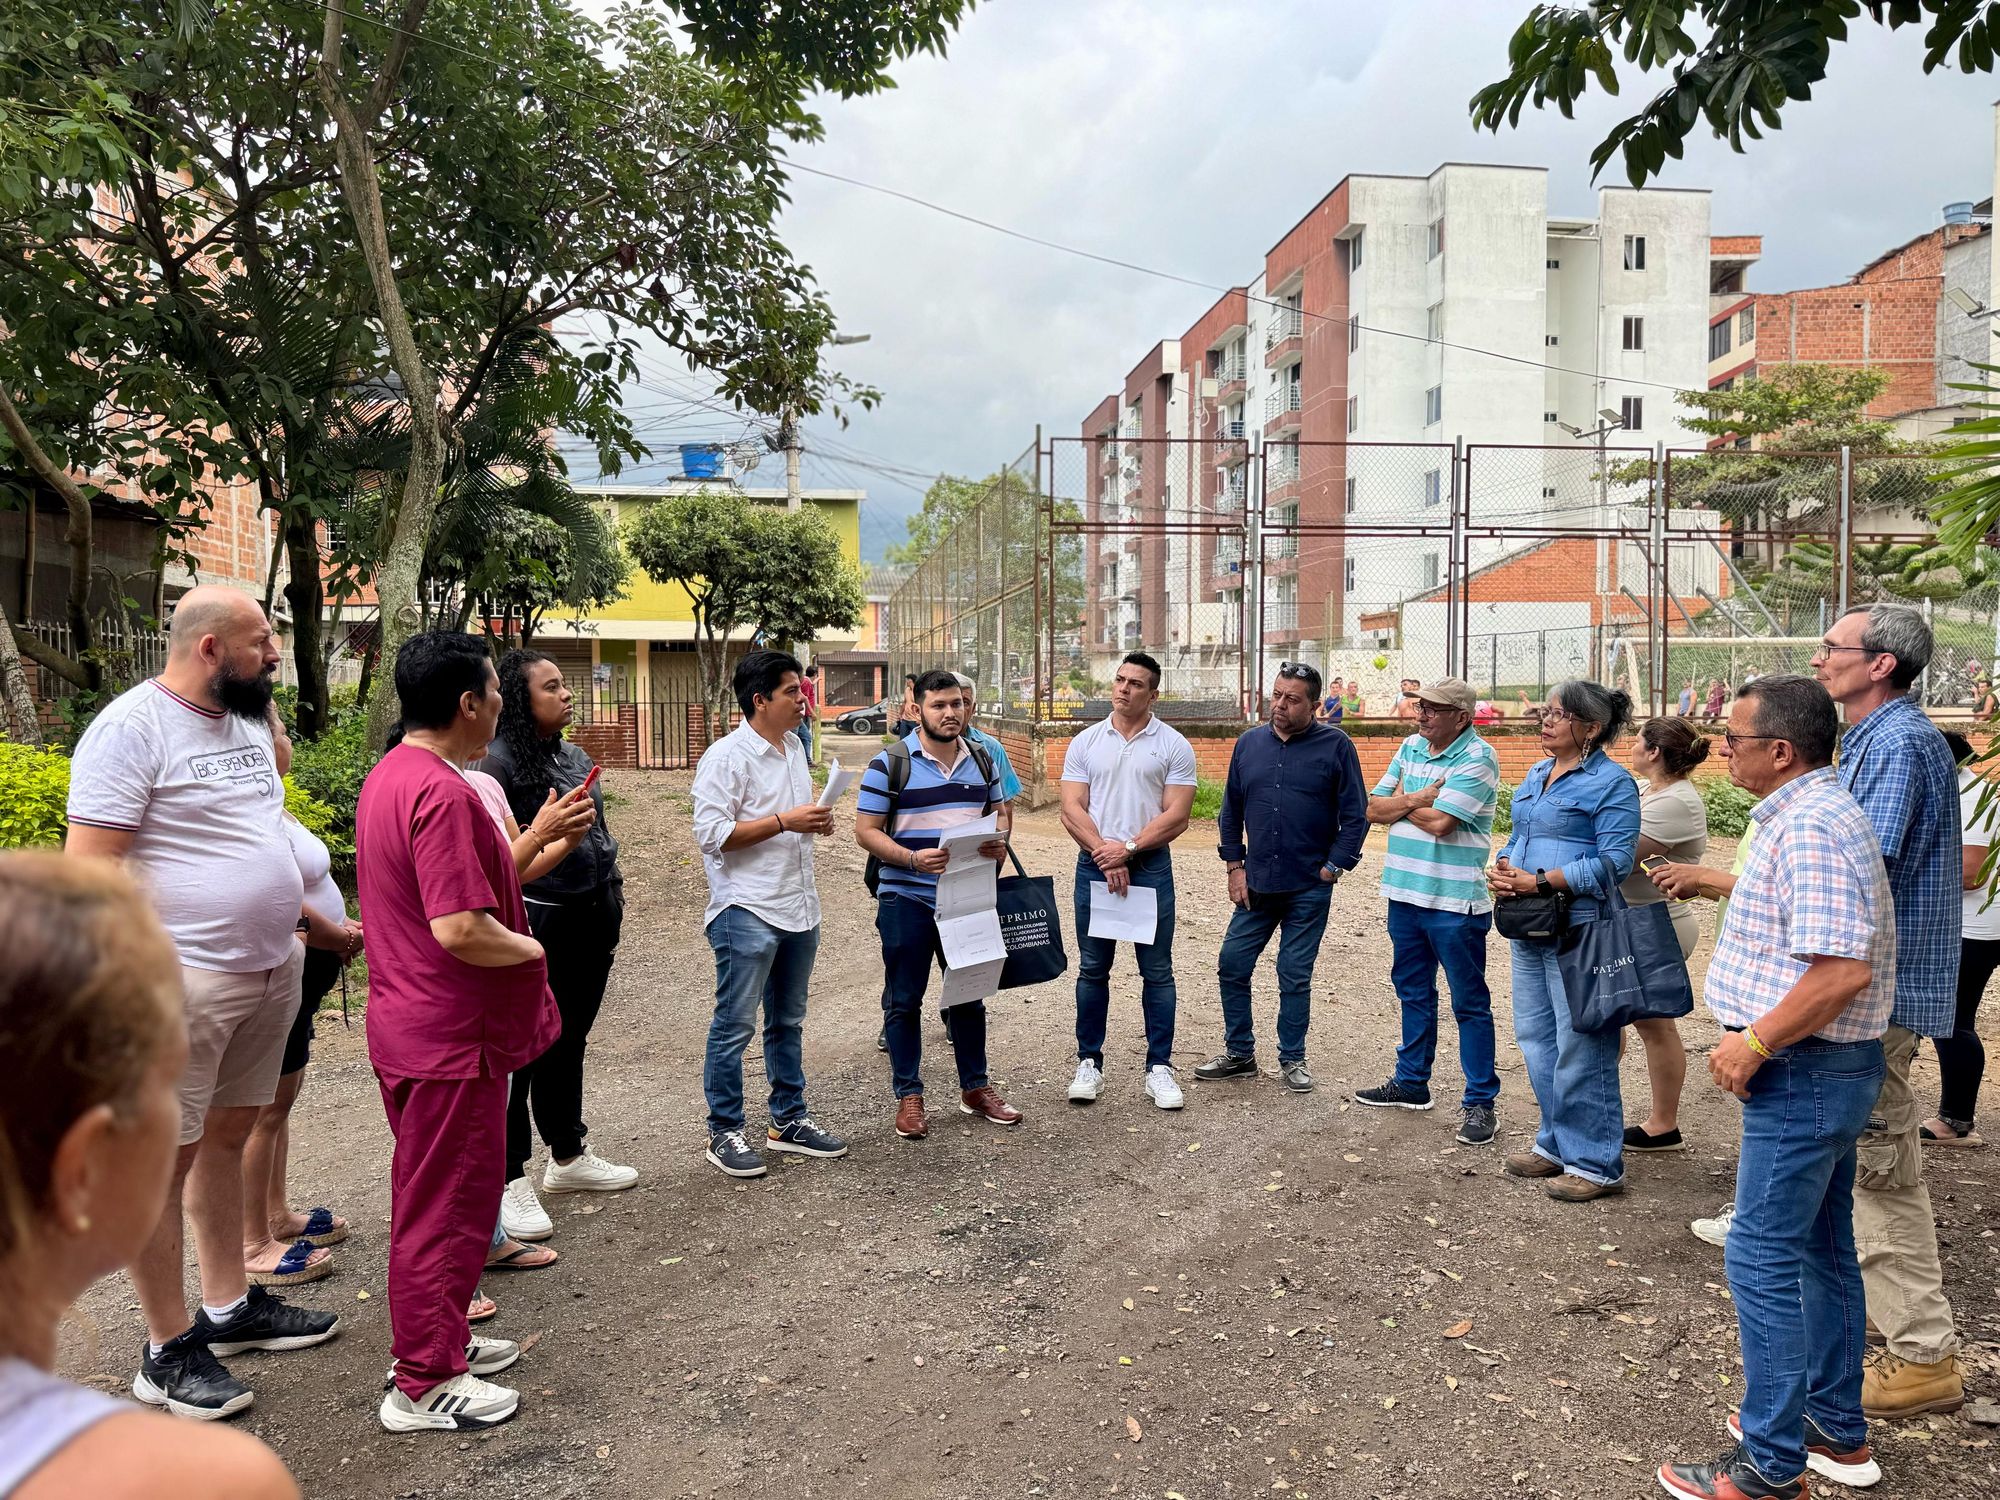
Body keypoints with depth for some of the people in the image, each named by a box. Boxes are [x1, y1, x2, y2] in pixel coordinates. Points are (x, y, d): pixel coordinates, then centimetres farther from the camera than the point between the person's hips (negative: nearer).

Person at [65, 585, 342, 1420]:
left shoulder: (247, 723, 12)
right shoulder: (132, 727, -13)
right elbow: (90, 872, -17)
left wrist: (308, 919, 22)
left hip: (270, 970, 8)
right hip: (186, 983, -8)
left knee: (226, 1138, 17)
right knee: (166, 1160, 3)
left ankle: (230, 1307, 30)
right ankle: (168, 1350, 15)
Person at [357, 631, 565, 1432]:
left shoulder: (387, 777, 9)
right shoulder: (443, 793, -24)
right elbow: (460, 930, -29)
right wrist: (530, 950, -12)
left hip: (409, 1025, 10)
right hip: (452, 1035, -10)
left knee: (431, 1194, 22)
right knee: (447, 1203, 3)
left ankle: (433, 1341, 37)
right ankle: (424, 1384, 17)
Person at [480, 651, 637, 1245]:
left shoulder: (575, 757, 13)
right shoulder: (498, 761, -12)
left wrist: (611, 888, 19)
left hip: (592, 921, 8)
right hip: (537, 923, -8)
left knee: (568, 1042, 20)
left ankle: (568, 1157, 34)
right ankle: (509, 1181, 8)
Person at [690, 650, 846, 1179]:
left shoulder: (794, 747, 13)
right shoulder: (726, 757, -13)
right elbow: (711, 833, -20)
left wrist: (817, 822, 4)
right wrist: (785, 821, -22)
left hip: (798, 908, 8)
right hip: (747, 912, -8)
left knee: (788, 1022, 17)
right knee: (734, 1026, -1)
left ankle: (788, 1120, 28)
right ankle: (724, 1133, 10)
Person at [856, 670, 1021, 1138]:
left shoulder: (982, 760, 7)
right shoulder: (889, 764, -8)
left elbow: (998, 810, 17)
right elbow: (866, 831, -9)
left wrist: (999, 841, -6)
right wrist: (914, 859, -23)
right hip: (907, 900, -4)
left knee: (969, 994, 14)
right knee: (904, 1001, 5)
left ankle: (975, 1087, 28)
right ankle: (909, 1097, 16)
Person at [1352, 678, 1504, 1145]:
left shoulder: (1478, 758, -13)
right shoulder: (1411, 747, 10)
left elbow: (1439, 821, -22)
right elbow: (1374, 809, 4)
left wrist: (1401, 800, -4)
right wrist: (1416, 800, -13)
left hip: (1455, 901, -8)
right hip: (1405, 893, 8)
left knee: (1470, 1002, 2)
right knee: (1413, 992, 19)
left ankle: (1479, 1100, 10)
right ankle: (1411, 1082, 33)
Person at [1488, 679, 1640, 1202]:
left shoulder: (1611, 782, -10)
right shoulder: (1536, 775, 15)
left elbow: (1614, 861, -17)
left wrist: (1538, 881, -19)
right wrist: (1502, 869, -1)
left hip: (1579, 928, -8)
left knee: (1579, 1047, -3)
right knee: (1536, 1037, 15)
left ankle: (1596, 1163, 9)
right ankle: (1557, 1142, 29)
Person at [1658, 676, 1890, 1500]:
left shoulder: (1809, 829, -22)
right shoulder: (1824, 812, 12)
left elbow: (1843, 969, -30)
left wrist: (1753, 1042, -21)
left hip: (1804, 1072, -11)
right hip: (1832, 1065, 11)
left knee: (1763, 1258, -4)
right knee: (1823, 1248, 19)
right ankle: (1838, 1432, 33)